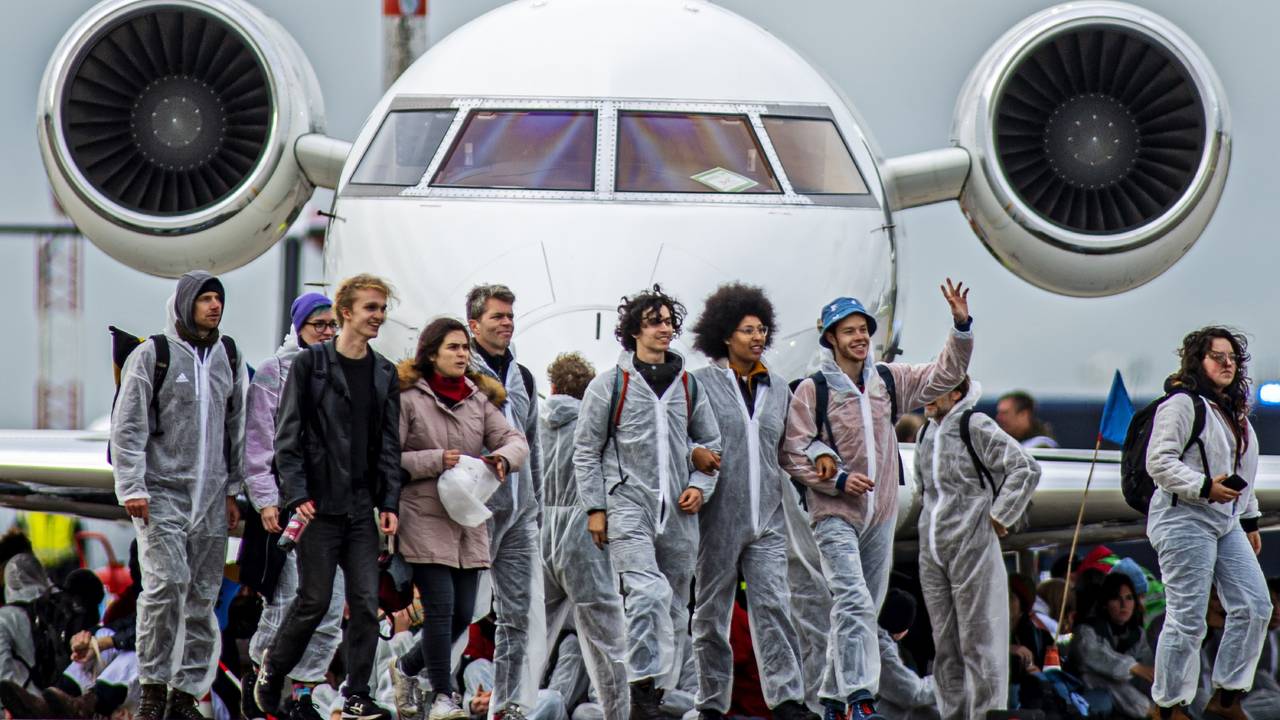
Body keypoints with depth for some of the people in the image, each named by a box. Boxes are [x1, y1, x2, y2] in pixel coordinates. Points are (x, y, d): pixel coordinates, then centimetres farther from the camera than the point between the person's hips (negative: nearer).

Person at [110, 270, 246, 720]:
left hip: (211, 497, 5)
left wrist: (233, 490, 13)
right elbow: (127, 427, -5)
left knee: (204, 596, 2)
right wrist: (132, 488, -12)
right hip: (162, 492, -5)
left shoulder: (228, 359, 13)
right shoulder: (152, 356, -3)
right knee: (167, 582, -17)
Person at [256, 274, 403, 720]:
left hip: (362, 509, 5)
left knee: (366, 603, -1)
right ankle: (272, 671, 20)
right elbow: (287, 435, -5)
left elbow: (389, 445, 13)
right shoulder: (310, 364, -3)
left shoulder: (384, 374, 12)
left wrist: (389, 503, 3)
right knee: (314, 600, -1)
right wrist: (296, 494, -13)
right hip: (320, 505, -5)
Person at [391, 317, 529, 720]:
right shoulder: (408, 399, -4)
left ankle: (406, 669, 28)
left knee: (463, 614, 7)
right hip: (425, 518, -6)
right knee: (440, 607, -10)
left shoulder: (478, 399, 13)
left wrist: (503, 457, -15)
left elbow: (515, 441, 7)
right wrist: (435, 461, -16)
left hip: (470, 521, 6)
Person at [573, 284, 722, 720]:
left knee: (675, 609, 6)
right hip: (628, 506, -5)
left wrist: (700, 486, 3)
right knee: (648, 593, -23)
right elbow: (586, 449, 3)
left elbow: (711, 444, 21)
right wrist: (595, 507, -3)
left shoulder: (689, 386, 14)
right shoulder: (609, 385, 2)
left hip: (678, 513, 5)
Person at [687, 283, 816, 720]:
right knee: (712, 610, 4)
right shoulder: (701, 384, 1)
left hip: (767, 518, 3)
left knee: (773, 603, -9)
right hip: (718, 516, -3)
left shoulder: (778, 389, 14)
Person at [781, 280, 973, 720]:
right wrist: (838, 479, -18)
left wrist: (961, 326, -5)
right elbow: (793, 452, -6)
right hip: (834, 514, -6)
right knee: (854, 604, -20)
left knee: (864, 609, 10)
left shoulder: (889, 382, 9)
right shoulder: (812, 390, -5)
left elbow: (945, 375, 9)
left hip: (881, 516, 6)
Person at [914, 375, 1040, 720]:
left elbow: (1027, 469, -13)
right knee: (945, 645, 9)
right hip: (932, 554, 7)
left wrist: (999, 516, -11)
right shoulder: (926, 435, 13)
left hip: (973, 549, -7)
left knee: (978, 640, -6)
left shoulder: (975, 427, -9)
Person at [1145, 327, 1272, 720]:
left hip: (1227, 525, 9)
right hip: (1184, 522, -9)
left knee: (1255, 607, 1)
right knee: (1186, 619, -9)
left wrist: (1250, 521, 23)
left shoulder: (1235, 412, 20)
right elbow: (1159, 462, -17)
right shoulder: (1182, 404, -9)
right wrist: (1205, 488, -25)